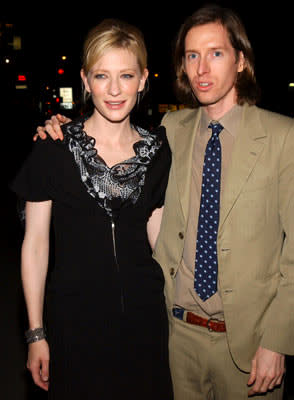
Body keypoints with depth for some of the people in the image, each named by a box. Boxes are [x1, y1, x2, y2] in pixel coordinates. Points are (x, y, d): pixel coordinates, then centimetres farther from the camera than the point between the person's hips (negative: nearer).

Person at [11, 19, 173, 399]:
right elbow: (35, 243, -5)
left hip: (144, 315, 3)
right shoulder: (53, 149, -9)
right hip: (74, 320, -2)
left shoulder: (158, 150, 1)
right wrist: (36, 333, -4)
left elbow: (158, 238, 9)